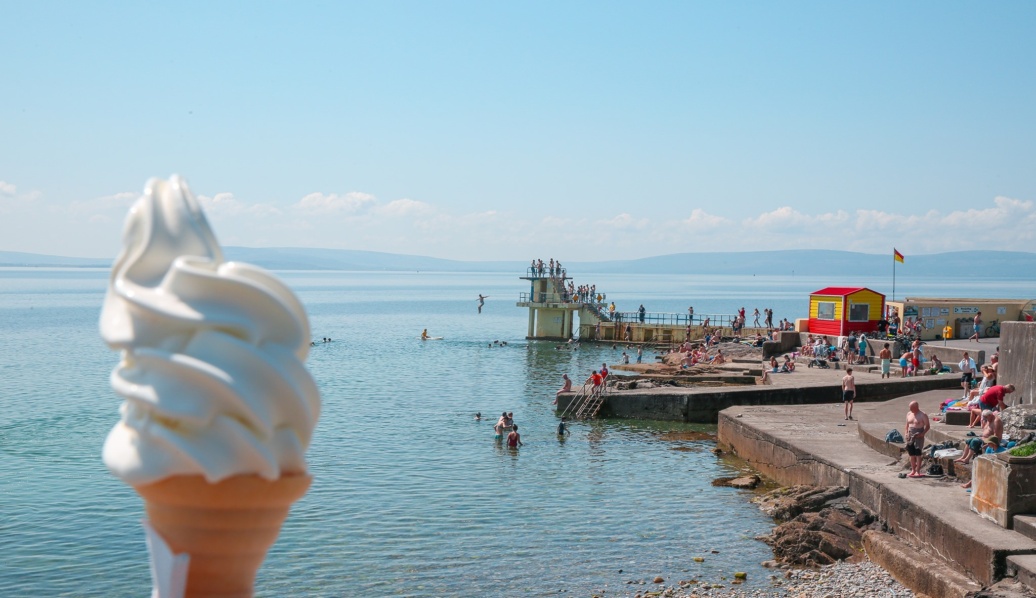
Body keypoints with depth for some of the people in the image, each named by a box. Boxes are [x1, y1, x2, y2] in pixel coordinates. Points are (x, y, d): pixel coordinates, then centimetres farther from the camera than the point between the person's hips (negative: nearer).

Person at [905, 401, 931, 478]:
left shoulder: (923, 415, -7)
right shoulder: (909, 414, 11)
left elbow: (928, 426, -5)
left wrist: (922, 434, -18)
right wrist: (907, 433, 7)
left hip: (918, 436, -6)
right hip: (910, 437, 6)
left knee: (918, 454, -7)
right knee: (911, 454, 7)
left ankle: (918, 471, -5)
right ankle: (913, 470, 16)